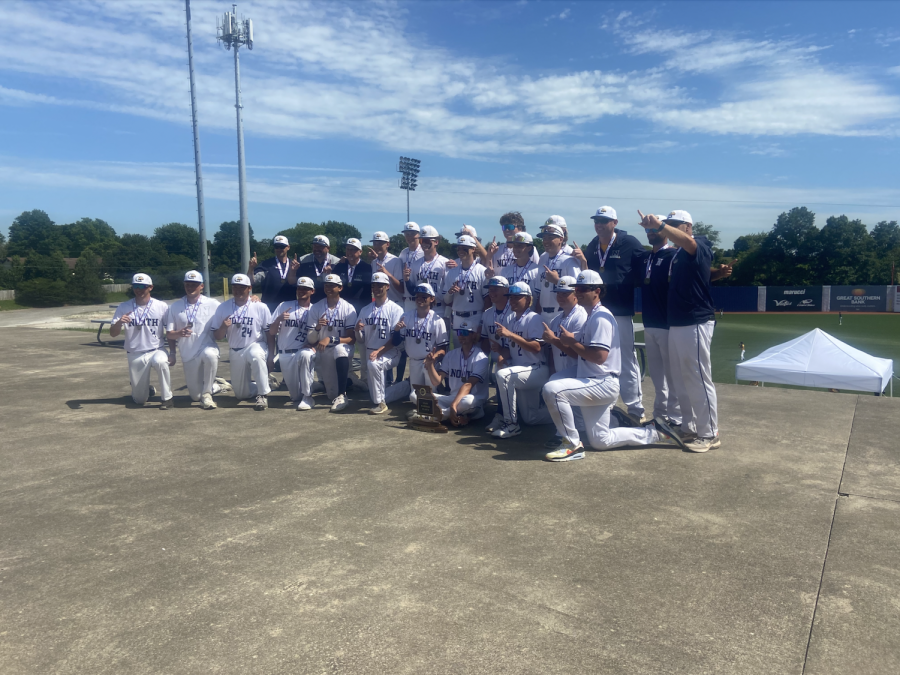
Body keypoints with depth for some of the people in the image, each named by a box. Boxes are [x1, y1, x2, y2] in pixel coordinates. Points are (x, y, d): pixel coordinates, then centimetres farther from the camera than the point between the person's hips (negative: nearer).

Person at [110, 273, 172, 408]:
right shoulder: (124, 308, 2)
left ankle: (167, 397, -21)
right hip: (135, 355, 2)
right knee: (140, 400, 3)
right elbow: (113, 334, -1)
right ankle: (142, 389, 40)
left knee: (160, 361, -39)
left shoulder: (162, 306, -1)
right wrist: (119, 322, -22)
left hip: (156, 350, -1)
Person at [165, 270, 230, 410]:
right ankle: (216, 385, 34)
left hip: (208, 347, -3)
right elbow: (169, 334, 5)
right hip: (188, 356, 3)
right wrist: (179, 333, -14)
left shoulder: (213, 304, 0)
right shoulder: (175, 307, 6)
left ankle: (207, 394, -23)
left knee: (210, 355, -41)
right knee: (196, 396, 3)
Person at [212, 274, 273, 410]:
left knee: (256, 356, -41)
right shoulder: (222, 308, -1)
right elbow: (217, 336, 2)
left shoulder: (261, 307, -7)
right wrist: (224, 327, -20)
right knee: (241, 394, 7)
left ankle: (262, 395, -27)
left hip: (256, 346, -3)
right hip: (235, 353, 4)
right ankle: (265, 385, 37)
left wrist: (270, 356, -8)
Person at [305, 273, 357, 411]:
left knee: (340, 349, -40)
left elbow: (352, 339, -13)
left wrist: (330, 339, -26)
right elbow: (310, 340, -3)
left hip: (342, 347, -2)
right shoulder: (316, 308, -1)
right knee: (332, 395, -7)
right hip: (322, 351, 2)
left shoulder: (348, 308, -8)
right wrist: (317, 328, -24)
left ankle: (342, 395, -33)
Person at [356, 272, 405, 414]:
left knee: (373, 364, -36)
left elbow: (395, 339, -9)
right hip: (369, 352, 6)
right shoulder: (365, 310, 14)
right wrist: (358, 330, -11)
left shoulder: (396, 309, -2)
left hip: (389, 353, -6)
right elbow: (362, 339, 13)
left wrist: (379, 352, -23)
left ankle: (380, 403, -26)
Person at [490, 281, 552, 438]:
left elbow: (537, 347, -26)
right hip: (520, 369, 8)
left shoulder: (533, 318, -13)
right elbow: (508, 347, 8)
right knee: (530, 418, 13)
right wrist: (502, 358, -14)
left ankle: (511, 424, -23)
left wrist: (510, 334, -31)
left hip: (537, 370, -8)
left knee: (503, 375, -33)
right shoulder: (509, 318, 8)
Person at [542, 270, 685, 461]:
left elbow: (599, 356, -28)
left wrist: (571, 341, -18)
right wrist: (555, 338, -1)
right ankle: (655, 433, 28)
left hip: (603, 384, -11)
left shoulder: (601, 317, -16)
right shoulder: (591, 317, 18)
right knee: (601, 441, 16)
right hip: (594, 384, 11)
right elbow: (579, 350, 15)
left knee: (552, 389, -28)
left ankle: (572, 445, -16)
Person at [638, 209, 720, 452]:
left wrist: (660, 225, -48)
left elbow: (687, 241, -32)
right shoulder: (675, 254, 19)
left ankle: (709, 434, 4)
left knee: (700, 381, -4)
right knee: (682, 380, 15)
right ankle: (688, 427, 27)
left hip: (696, 324, -9)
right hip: (676, 324, 9)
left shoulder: (700, 246, -10)